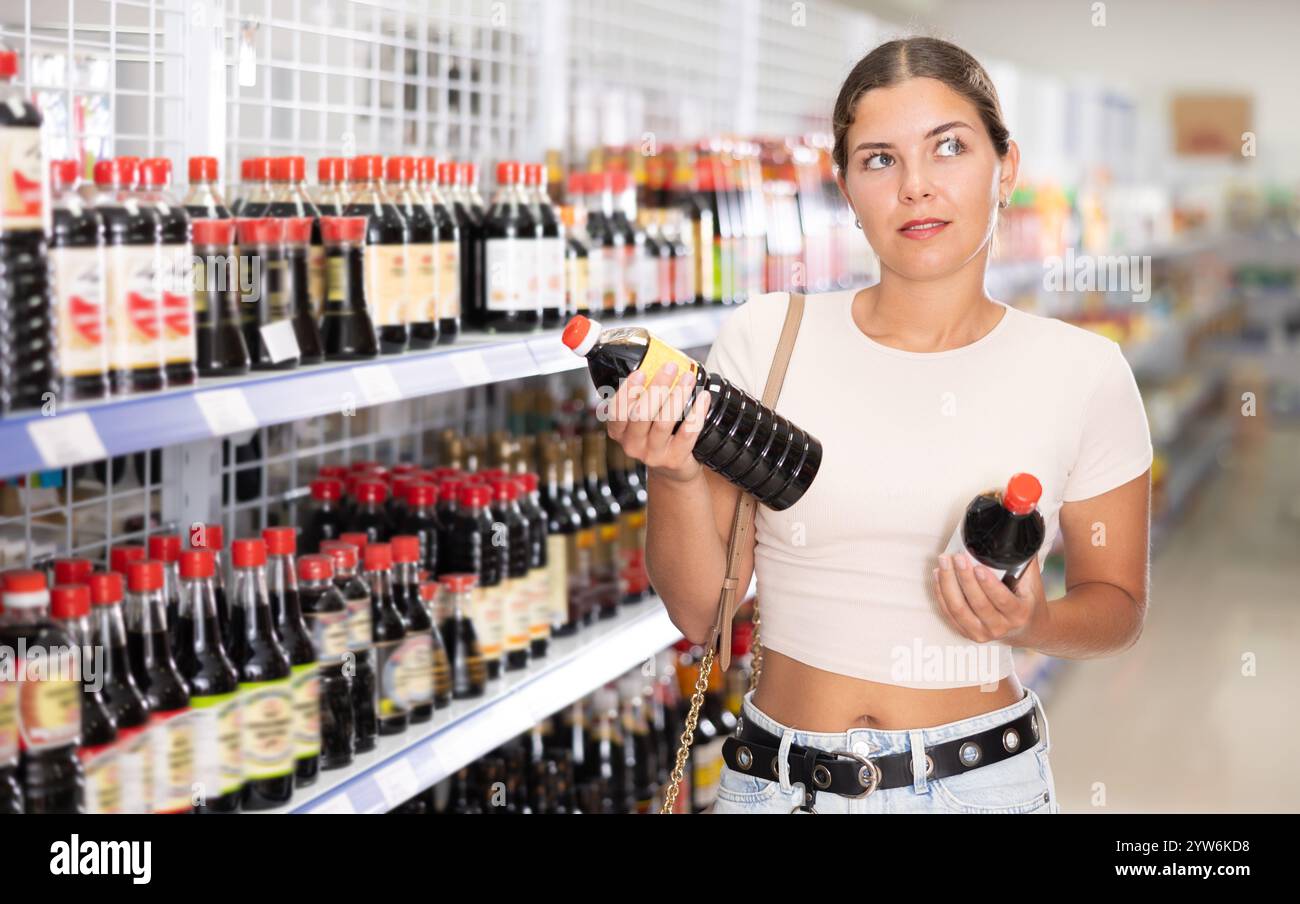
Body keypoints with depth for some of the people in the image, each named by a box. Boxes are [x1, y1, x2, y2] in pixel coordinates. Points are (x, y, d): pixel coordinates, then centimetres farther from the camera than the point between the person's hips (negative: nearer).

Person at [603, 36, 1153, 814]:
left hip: (985, 777, 0)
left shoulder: (1082, 372, -6)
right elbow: (699, 613, -2)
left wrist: (1033, 623, -15)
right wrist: (675, 479, -20)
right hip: (777, 779, 1)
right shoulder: (765, 338, -6)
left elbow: (1117, 604, 5)